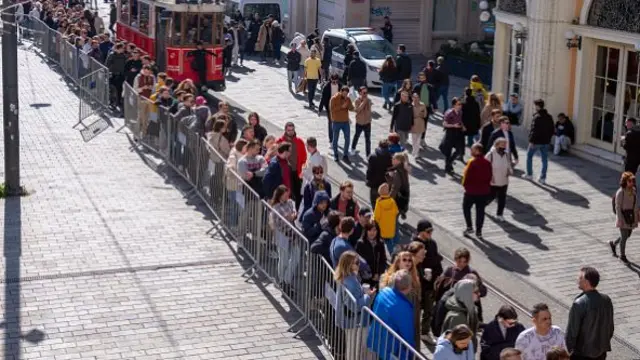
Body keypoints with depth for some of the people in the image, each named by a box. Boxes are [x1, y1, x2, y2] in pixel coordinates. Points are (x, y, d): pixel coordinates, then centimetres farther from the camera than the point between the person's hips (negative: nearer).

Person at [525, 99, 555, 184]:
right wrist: (548, 137, 17)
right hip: (545, 142, 6)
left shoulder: (537, 117, -16)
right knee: (544, 159, 8)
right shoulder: (549, 117, 7)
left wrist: (531, 140, -18)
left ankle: (529, 174, 20)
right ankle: (543, 178, 7)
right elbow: (553, 129, 11)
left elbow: (534, 130, -21)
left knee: (529, 156, 14)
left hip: (536, 141, -6)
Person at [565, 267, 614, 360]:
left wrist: (568, 352, -5)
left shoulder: (579, 304, -23)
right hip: (601, 352, 6)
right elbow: (610, 328, 6)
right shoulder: (606, 300, -4)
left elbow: (572, 332, -18)